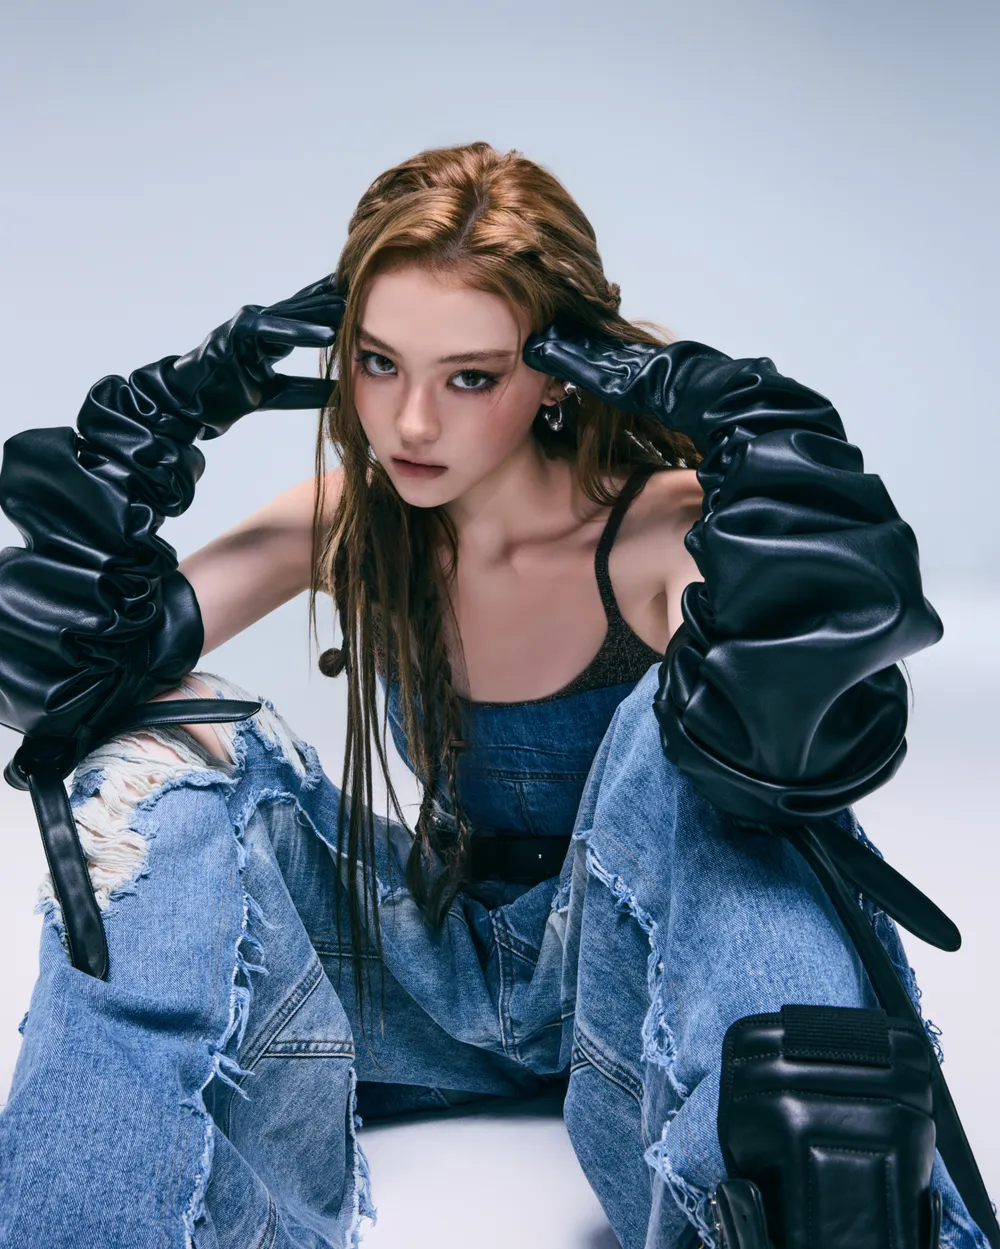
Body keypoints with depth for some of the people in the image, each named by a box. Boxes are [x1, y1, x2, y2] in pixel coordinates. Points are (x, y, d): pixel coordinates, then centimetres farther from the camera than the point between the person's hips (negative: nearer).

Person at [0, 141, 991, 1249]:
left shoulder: (667, 529, -20)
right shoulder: (349, 521, -7)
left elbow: (799, 737, -45)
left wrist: (748, 421, -37)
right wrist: (171, 408, -19)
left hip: (629, 961, -4)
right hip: (441, 959, 4)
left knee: (689, 724, -34)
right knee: (170, 736, -17)